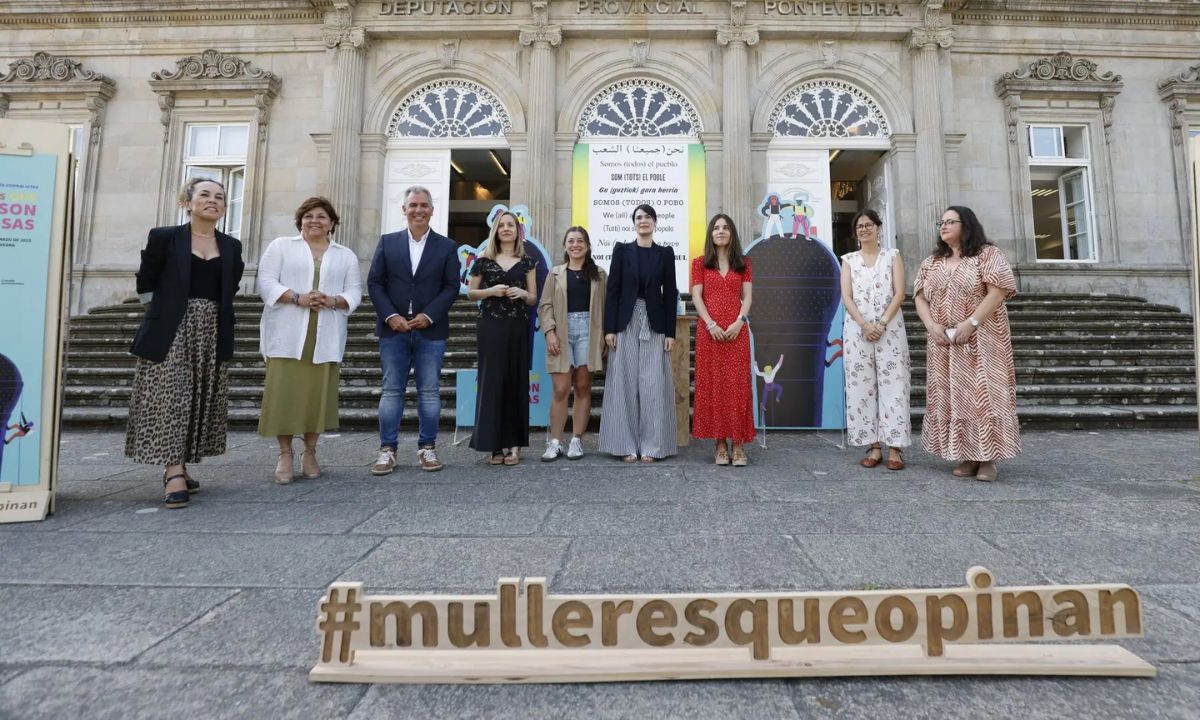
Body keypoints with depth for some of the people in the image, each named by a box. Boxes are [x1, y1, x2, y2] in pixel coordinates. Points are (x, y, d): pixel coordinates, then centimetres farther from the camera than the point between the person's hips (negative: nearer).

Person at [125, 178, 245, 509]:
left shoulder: (231, 246, 10)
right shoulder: (164, 237, 1)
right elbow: (145, 285, 5)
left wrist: (210, 310, 7)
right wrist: (169, 307, 10)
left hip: (212, 333, 4)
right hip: (171, 331, -4)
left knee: (201, 401, 5)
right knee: (171, 397, -8)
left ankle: (177, 466, 16)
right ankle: (174, 474, -9)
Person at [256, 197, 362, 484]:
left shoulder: (346, 255, 16)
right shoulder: (281, 246, 11)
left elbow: (354, 291, 8)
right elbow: (266, 282, 1)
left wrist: (333, 301, -12)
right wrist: (297, 298, -15)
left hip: (326, 337, 1)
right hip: (287, 334, -1)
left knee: (318, 393, 1)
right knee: (284, 393, -4)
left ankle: (310, 452, 13)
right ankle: (285, 454, 7)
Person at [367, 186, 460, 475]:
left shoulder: (447, 246, 6)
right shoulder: (387, 242, 9)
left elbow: (452, 286, 0)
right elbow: (374, 282, 4)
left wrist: (428, 316, -11)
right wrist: (390, 316, -9)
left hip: (431, 330, -1)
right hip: (393, 328, 1)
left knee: (429, 392, 4)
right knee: (391, 391, 4)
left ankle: (427, 448, 12)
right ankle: (387, 449, 10)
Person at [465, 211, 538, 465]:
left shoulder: (527, 262, 10)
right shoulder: (484, 260, 8)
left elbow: (534, 299, 11)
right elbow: (470, 292, 10)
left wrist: (523, 293, -11)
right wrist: (491, 291, -8)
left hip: (518, 327, 1)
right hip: (490, 327, -1)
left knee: (516, 381, 1)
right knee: (492, 380, -4)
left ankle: (513, 444, 8)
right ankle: (495, 443, 2)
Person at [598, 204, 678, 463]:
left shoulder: (665, 253, 8)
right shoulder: (622, 250, 6)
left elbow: (670, 294, 5)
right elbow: (612, 290, 1)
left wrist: (670, 332, -2)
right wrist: (609, 328, -6)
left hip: (654, 325, 0)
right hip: (626, 323, 0)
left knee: (653, 384, -1)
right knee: (625, 383, 1)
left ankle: (652, 445, 7)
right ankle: (627, 444, 8)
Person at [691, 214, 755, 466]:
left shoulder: (743, 263, 14)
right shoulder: (700, 263, 10)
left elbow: (747, 297, 6)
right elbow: (697, 297, 1)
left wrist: (739, 322, -11)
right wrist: (711, 325, -12)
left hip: (737, 330, 1)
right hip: (709, 330, 0)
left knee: (738, 384, -3)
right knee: (712, 384, -1)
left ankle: (738, 445, 1)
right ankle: (720, 444, 4)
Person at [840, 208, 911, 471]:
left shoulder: (892, 255, 9)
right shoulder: (849, 259, 11)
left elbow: (899, 293, -1)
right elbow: (846, 297, 1)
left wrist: (882, 324, -13)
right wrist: (865, 325, -12)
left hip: (890, 328, -1)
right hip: (857, 329, 1)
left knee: (892, 385, -5)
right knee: (862, 386, 0)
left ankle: (894, 448, -1)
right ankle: (874, 447, 7)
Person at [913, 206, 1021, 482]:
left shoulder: (987, 254, 0)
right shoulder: (931, 262, 13)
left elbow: (998, 291, -11)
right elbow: (920, 297, 8)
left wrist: (971, 323, -20)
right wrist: (932, 326, -9)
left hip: (981, 339, -4)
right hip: (944, 342, 5)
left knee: (983, 394, -6)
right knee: (952, 395, 2)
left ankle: (988, 458, 0)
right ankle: (967, 456, 10)